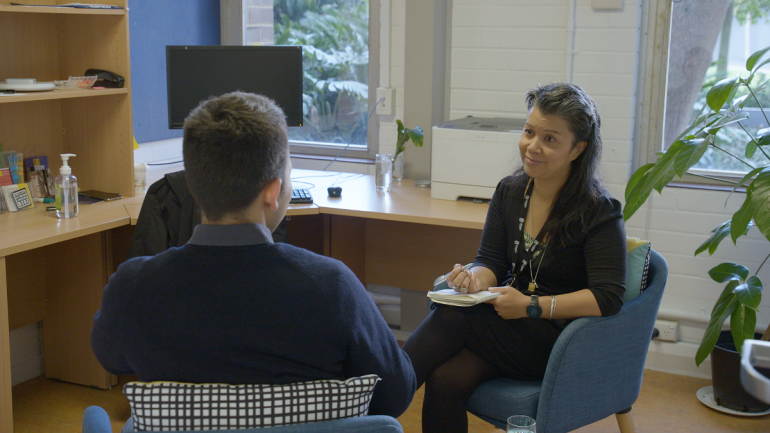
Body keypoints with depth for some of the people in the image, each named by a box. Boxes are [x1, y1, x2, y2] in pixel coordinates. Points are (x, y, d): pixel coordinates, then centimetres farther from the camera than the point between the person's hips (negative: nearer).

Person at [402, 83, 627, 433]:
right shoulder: (509, 191, 7)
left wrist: (532, 306, -25)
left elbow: (608, 298, -16)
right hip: (511, 325, 5)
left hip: (563, 343, -4)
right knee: (447, 380, -29)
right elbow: (491, 261, 7)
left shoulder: (599, 212, -10)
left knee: (452, 316, -28)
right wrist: (476, 278, -18)